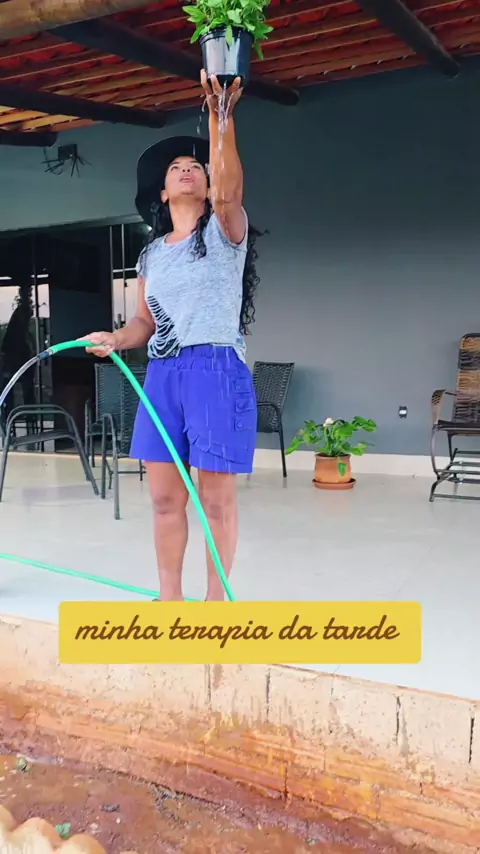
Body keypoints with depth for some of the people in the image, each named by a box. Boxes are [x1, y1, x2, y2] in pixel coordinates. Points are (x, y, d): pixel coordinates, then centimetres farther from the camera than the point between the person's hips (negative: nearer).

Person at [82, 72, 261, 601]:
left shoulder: (224, 231, 3)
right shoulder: (151, 253, 17)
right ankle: (169, 599, 21)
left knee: (216, 499, 0)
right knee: (165, 498, 7)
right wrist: (116, 339, 0)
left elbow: (229, 188, -19)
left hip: (216, 371, -5)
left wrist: (220, 115, -26)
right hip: (162, 374, 5)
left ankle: (216, 601, 16)